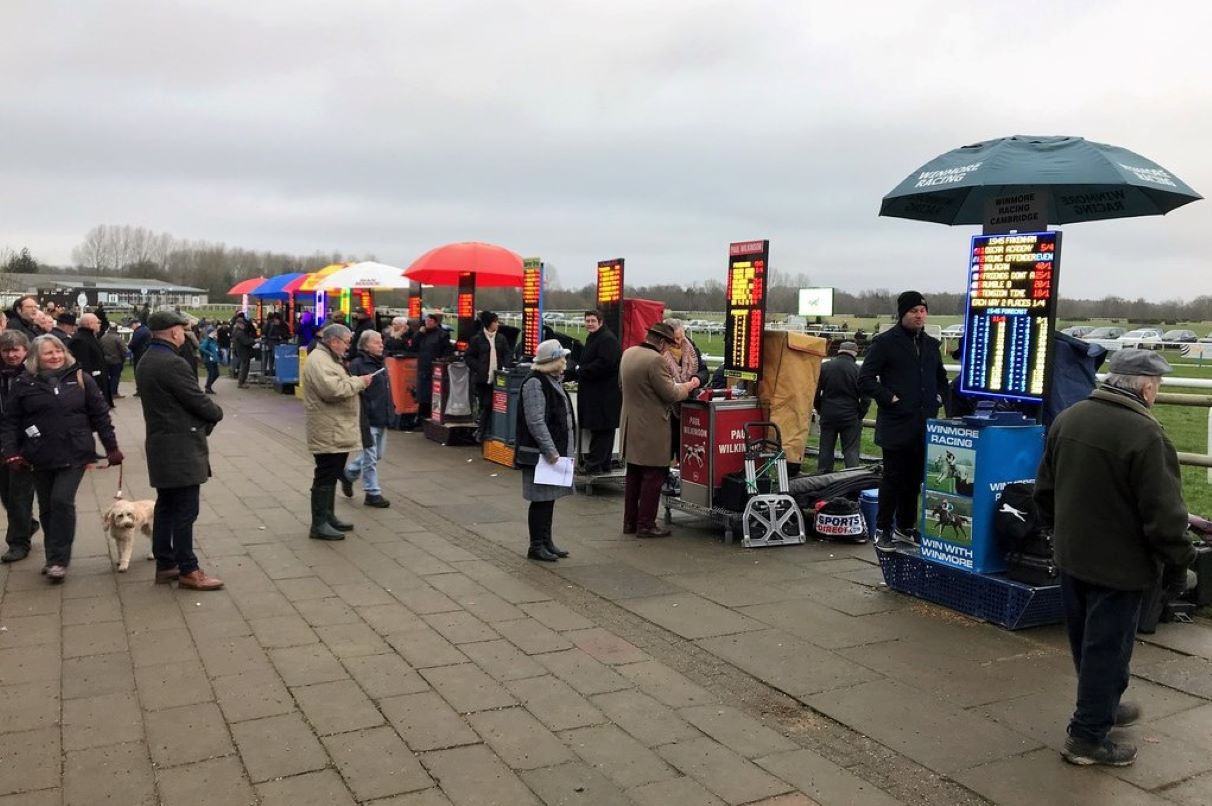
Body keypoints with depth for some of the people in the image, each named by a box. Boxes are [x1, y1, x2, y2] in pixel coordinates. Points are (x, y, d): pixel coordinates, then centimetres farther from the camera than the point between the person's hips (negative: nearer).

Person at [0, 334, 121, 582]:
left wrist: (112, 447, 1)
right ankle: (54, 557, 26)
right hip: (41, 457, 2)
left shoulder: (80, 378, 1)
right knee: (48, 507, 11)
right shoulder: (24, 383, 1)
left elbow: (100, 414, 3)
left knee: (62, 501, -11)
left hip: (74, 455, -2)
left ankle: (58, 560, -1)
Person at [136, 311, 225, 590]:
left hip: (160, 444, 10)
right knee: (184, 511, -3)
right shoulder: (173, 363, -20)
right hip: (181, 447, -10)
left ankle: (165, 565, 22)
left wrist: (206, 414, 7)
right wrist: (217, 413, 3)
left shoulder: (145, 362, 12)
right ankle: (188, 571, 3)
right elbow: (198, 401, -18)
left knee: (166, 507, 15)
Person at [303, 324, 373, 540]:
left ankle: (328, 516, 27)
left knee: (332, 474, 17)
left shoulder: (329, 358, 20)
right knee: (326, 476, -7)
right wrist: (359, 382, -16)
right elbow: (333, 389, -27)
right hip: (328, 433, -11)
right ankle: (319, 525, -3)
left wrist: (356, 383, 11)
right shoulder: (319, 360, -16)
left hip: (338, 431, 11)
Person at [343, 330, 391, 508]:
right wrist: (359, 417, -22)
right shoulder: (357, 364, -14)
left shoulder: (380, 363, 14)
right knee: (370, 457, 1)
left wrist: (391, 408, 18)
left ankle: (348, 474, 36)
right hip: (366, 419, -9)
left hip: (381, 418, 9)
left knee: (377, 455, 17)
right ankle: (372, 493, 11)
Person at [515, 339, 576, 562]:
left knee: (549, 498, 14)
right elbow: (536, 421, -21)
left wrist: (564, 449, 17)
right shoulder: (535, 383, -16)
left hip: (556, 451, 9)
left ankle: (546, 541, 24)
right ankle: (536, 546, 7)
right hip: (540, 454, -9)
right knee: (541, 499, -2)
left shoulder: (554, 381, 15)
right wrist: (550, 451, -22)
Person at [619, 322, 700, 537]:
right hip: (651, 429, -9)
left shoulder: (628, 353, 6)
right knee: (653, 477, 1)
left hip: (631, 426, 9)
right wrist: (689, 386, 0)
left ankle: (630, 522, 24)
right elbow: (671, 394, -17)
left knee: (633, 474, 17)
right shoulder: (656, 360, -20)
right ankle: (646, 525, 6)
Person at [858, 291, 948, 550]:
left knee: (915, 479, 11)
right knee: (893, 478, -2)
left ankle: (905, 527, 23)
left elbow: (941, 378, 30)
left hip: (924, 426, 6)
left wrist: (938, 398, 13)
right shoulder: (885, 342, -4)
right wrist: (890, 399, -13)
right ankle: (883, 529, 8)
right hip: (896, 424, -6)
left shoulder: (931, 344, 16)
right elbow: (865, 379, -9)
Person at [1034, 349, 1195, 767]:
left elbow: (1045, 489, 12)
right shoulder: (1145, 435, -22)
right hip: (1118, 564, -8)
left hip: (1072, 555, 8)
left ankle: (1104, 705, 41)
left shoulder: (1067, 418, 2)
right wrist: (1177, 563, -6)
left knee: (1087, 643, 22)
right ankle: (1089, 736, 12)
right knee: (1108, 647, 4)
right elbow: (1164, 512, -19)